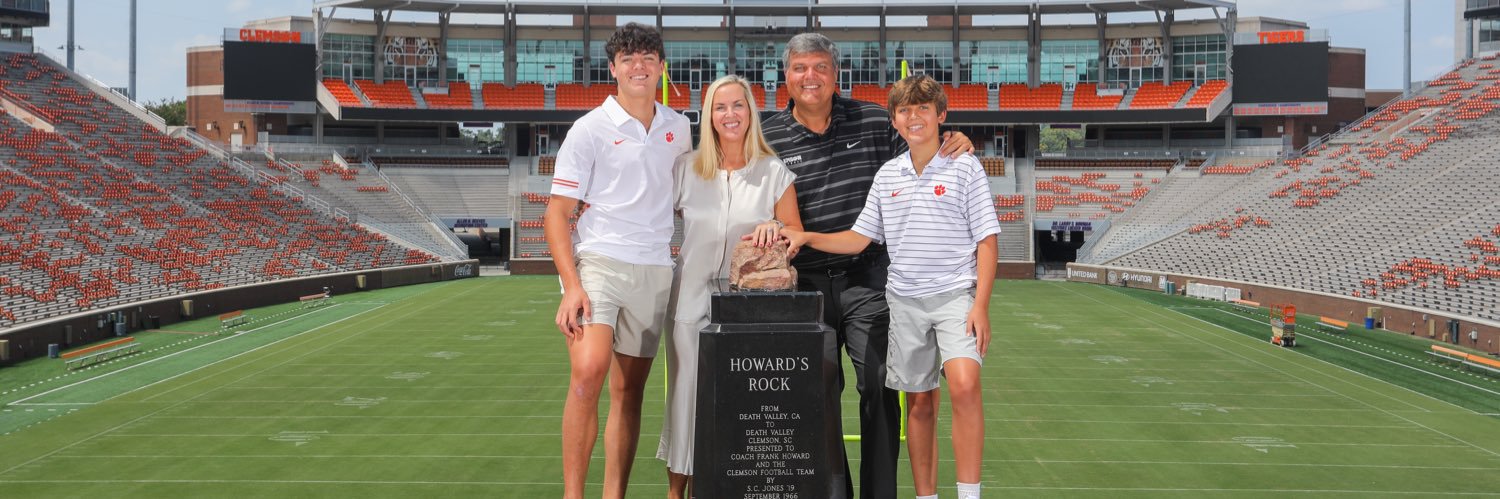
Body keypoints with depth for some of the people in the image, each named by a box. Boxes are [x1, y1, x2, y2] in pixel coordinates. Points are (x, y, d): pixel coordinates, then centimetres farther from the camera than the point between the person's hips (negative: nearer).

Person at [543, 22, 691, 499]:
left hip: (655, 272, 5)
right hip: (598, 262, -4)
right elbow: (556, 214, -4)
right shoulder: (590, 129, -2)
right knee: (588, 372, -23)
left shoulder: (678, 128, 11)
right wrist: (571, 286, -15)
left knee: (629, 390, 6)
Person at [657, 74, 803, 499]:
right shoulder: (687, 167, 4)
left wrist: (775, 228, -16)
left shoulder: (773, 172, 2)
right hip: (692, 299, 1)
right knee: (688, 394, 4)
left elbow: (796, 233, 3)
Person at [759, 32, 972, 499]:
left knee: (879, 386, -5)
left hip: (868, 279, 0)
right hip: (806, 282, 1)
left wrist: (953, 148, -7)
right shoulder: (768, 139, 2)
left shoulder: (875, 120, 3)